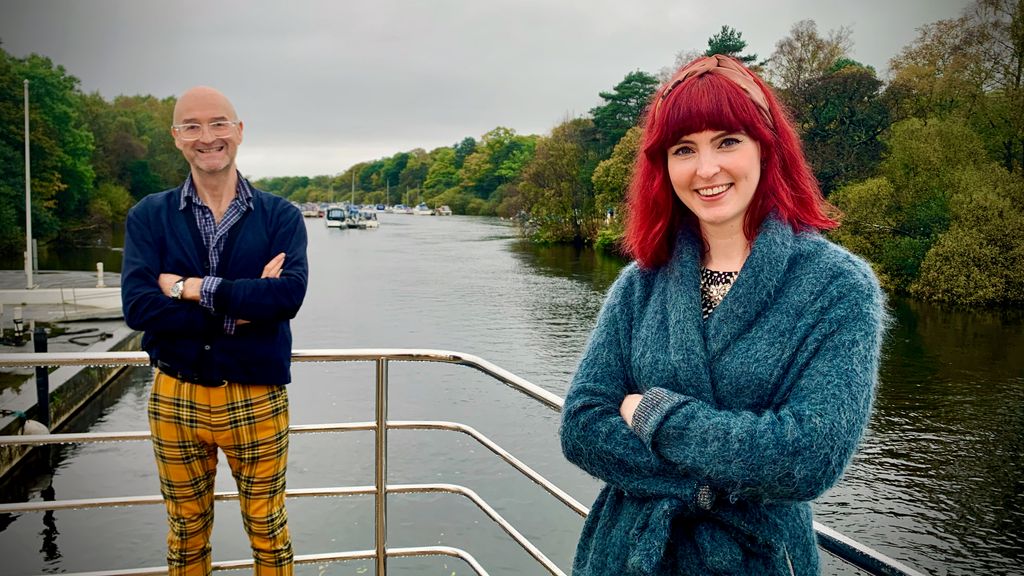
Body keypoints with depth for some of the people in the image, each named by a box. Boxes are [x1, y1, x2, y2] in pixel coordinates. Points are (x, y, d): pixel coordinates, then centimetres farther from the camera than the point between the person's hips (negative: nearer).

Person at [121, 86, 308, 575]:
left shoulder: (280, 217, -2)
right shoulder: (148, 217, 0)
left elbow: (290, 293, -19)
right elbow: (138, 306, -14)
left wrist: (192, 288, -18)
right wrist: (239, 310, -18)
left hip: (257, 400, -1)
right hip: (175, 400, 2)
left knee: (267, 532, 13)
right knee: (186, 536, 19)